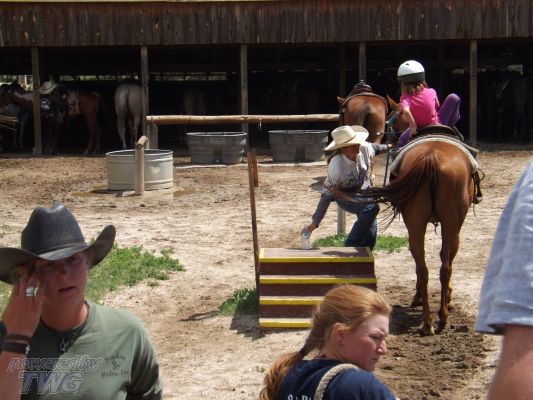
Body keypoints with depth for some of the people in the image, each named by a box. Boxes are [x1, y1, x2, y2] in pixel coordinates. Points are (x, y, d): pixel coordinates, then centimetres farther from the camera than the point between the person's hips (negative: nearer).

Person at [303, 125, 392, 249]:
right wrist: (315, 223, -31)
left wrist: (387, 147, 26)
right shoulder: (336, 167, -36)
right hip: (345, 197, -6)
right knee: (371, 208, -34)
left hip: (364, 191, 6)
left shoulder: (364, 148, -21)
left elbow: (374, 148, 6)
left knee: (370, 238, 5)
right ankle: (351, 247, -23)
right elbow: (327, 194, -30)